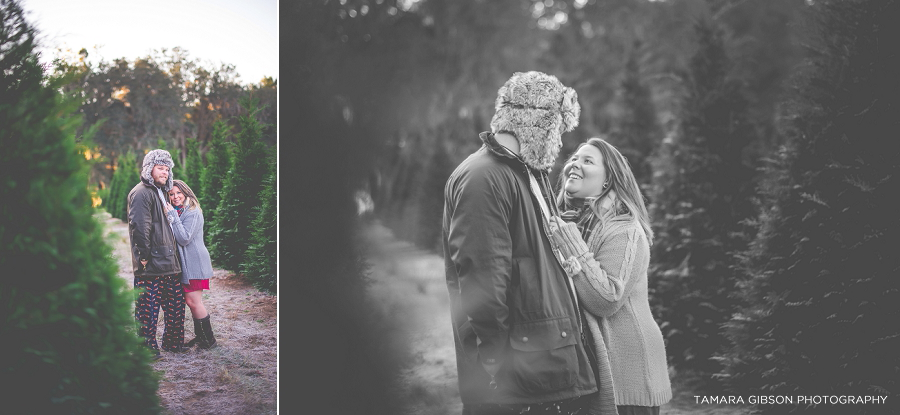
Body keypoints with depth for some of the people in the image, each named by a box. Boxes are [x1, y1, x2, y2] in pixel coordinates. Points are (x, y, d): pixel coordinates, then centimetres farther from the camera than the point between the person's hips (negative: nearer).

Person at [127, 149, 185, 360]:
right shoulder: (141, 193, -12)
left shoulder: (159, 192, 19)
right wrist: (144, 256, -19)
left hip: (169, 264, 10)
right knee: (148, 310, -2)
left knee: (176, 304, 15)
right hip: (151, 266, -10)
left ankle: (172, 343, 27)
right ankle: (147, 349, 4)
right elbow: (139, 227, -21)